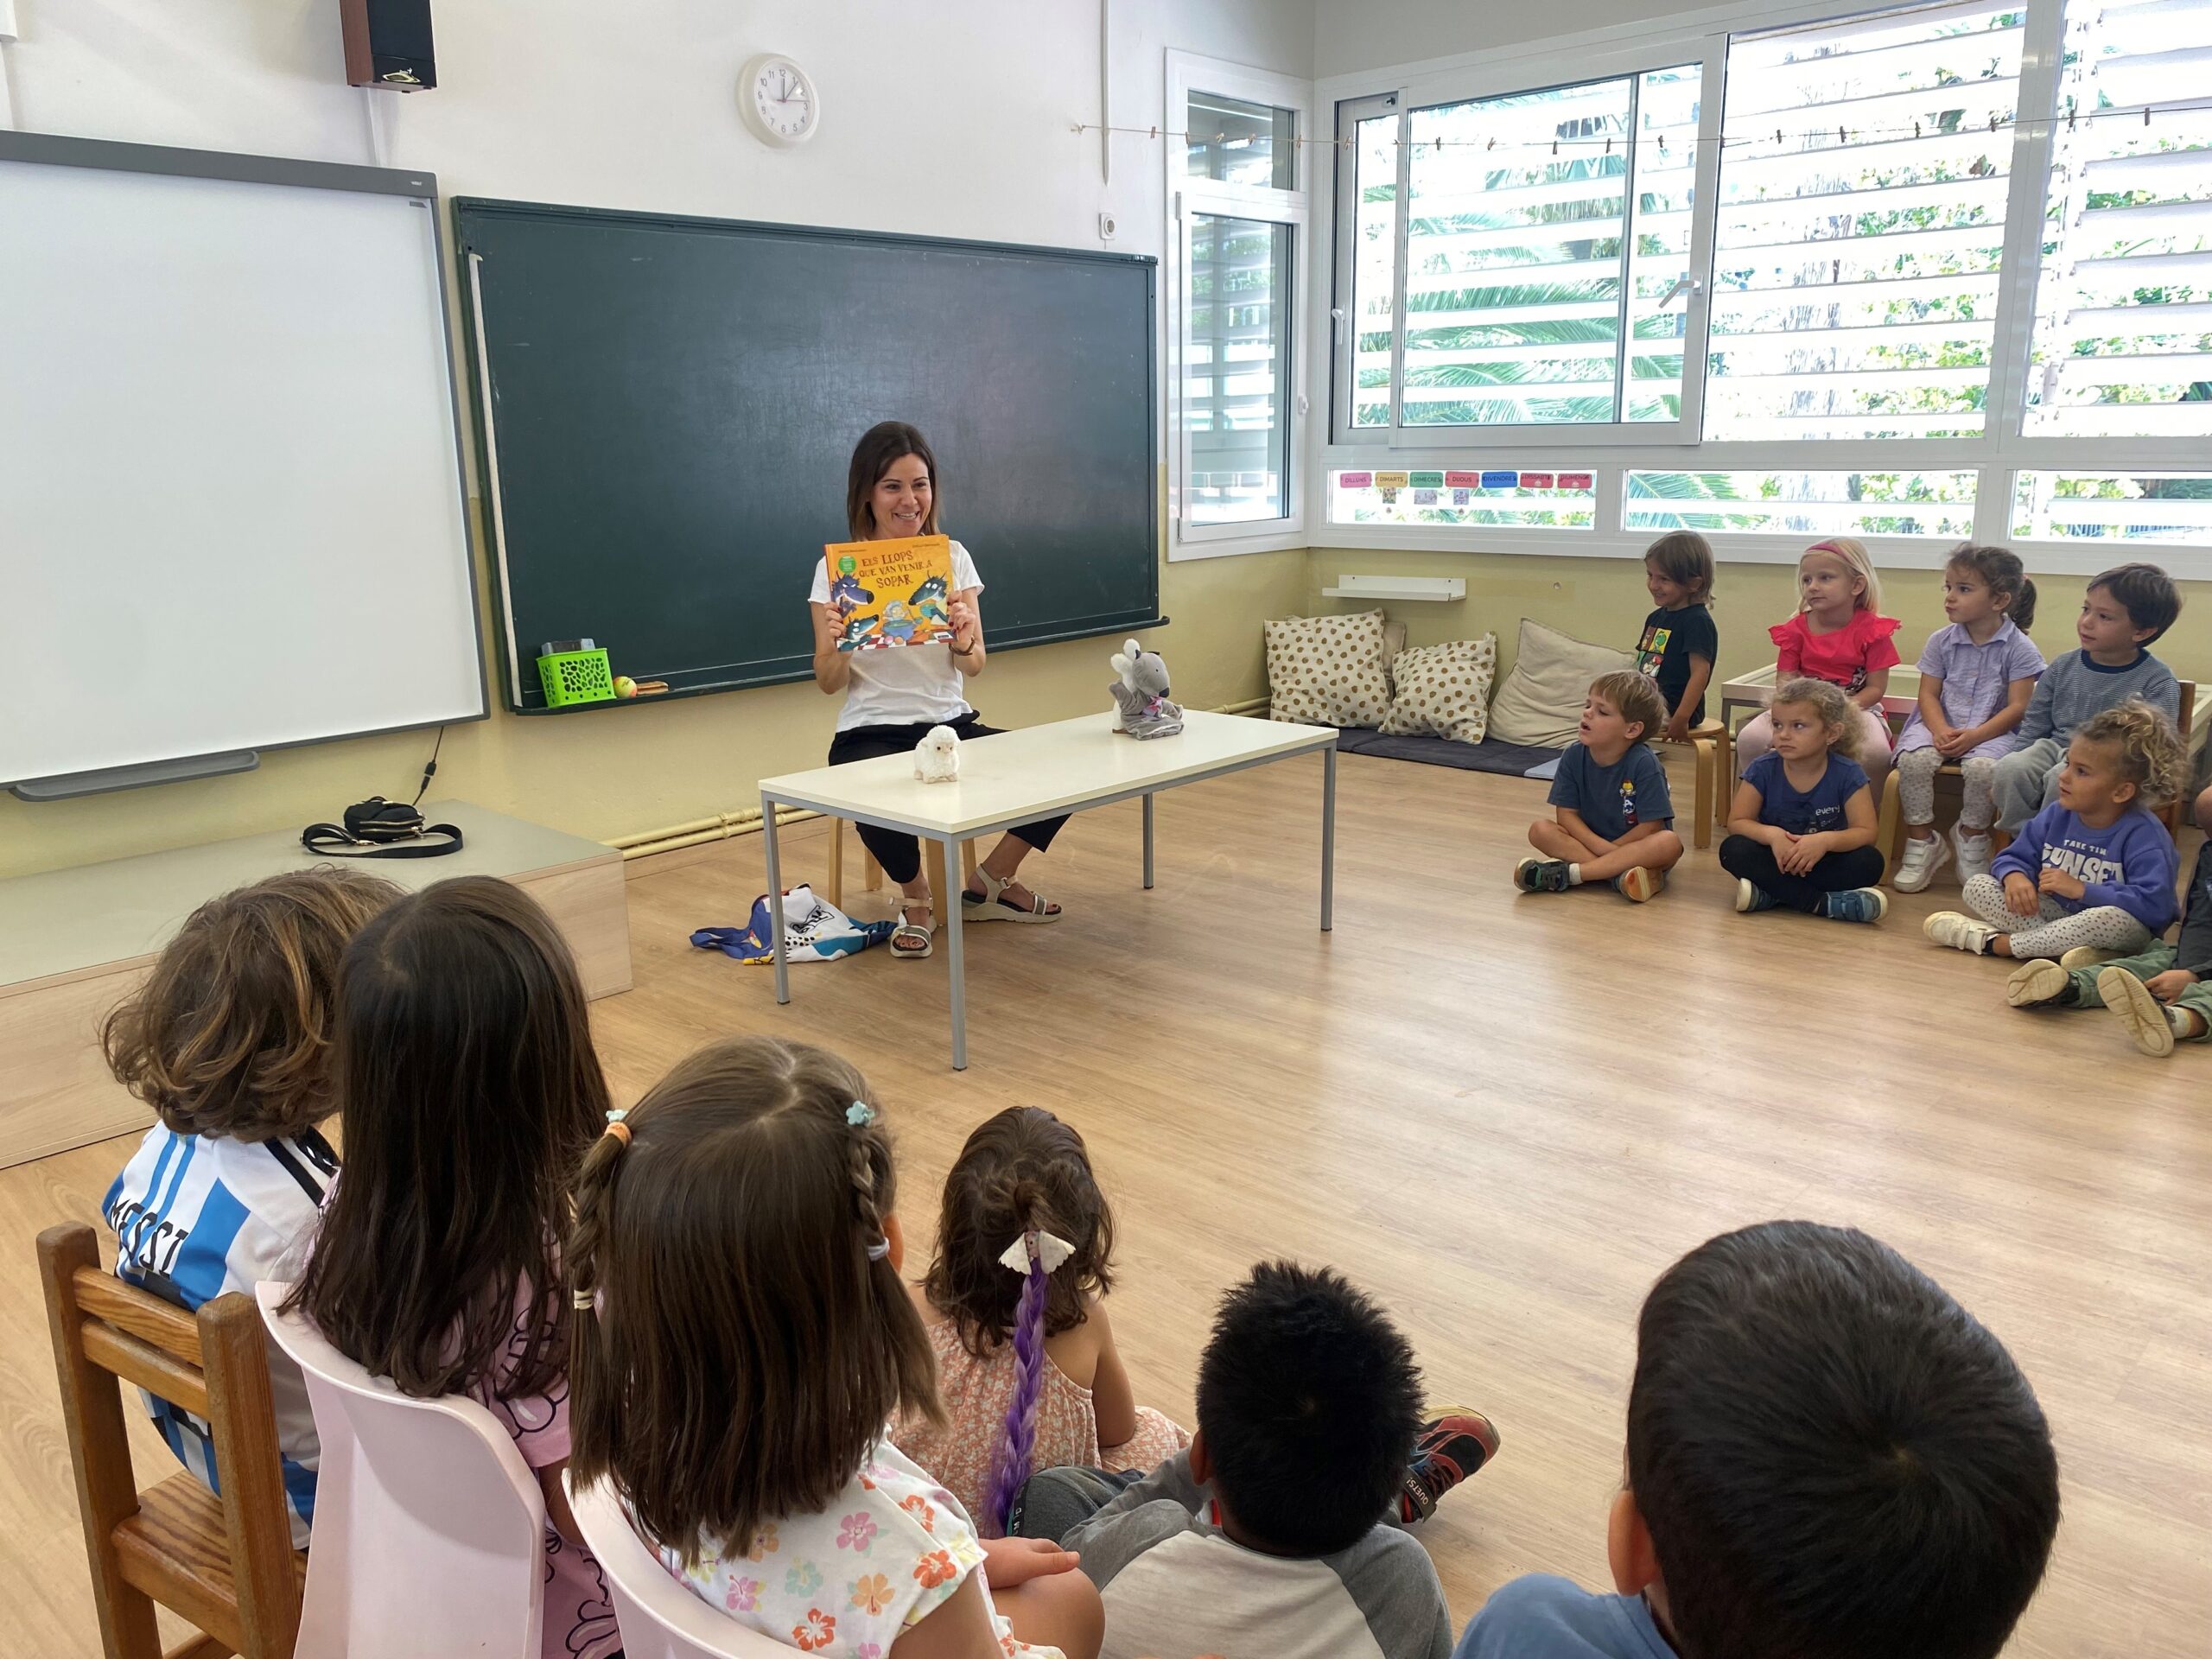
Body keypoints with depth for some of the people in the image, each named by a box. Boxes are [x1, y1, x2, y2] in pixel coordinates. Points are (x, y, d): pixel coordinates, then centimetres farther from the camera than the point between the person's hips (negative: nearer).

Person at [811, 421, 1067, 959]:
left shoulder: (953, 556, 5)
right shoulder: (837, 567, -4)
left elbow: (973, 668, 2)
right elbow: (829, 684, -2)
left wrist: (964, 639, -21)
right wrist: (836, 644, -24)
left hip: (952, 725, 4)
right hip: (872, 735, -4)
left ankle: (988, 884, 9)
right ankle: (916, 899, -1)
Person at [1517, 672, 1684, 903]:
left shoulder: (1643, 763, -19)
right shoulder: (1574, 757, -8)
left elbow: (1651, 826, -18)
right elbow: (1566, 814, -7)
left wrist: (1609, 849, -14)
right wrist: (1599, 845, -22)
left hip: (1636, 847, -3)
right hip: (1590, 840, 3)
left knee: (1670, 843, -34)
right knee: (1540, 830, -18)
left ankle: (1567, 873, -35)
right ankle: (1618, 874, -31)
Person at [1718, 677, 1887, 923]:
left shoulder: (1847, 774, -12)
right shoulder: (1762, 769, -10)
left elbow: (1865, 832, -16)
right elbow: (1737, 822, -12)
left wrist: (1826, 840, -36)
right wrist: (1771, 834, -33)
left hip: (1823, 862, 0)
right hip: (1777, 859, 0)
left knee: (1870, 861, -28)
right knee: (1733, 849, -28)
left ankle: (1769, 894, -29)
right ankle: (1820, 903, -32)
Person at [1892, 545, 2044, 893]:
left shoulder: (2019, 648, -4)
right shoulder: (1941, 641, 5)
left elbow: (2018, 707, -8)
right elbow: (1929, 695, 3)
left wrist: (1975, 736, -22)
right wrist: (1940, 730, -18)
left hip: (1992, 731, -2)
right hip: (1941, 725, 3)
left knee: (1982, 767, -35)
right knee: (1913, 759, -30)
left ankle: (1972, 837, -6)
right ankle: (1922, 842, -14)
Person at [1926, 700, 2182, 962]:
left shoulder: (2143, 835, -19)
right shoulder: (2056, 816, 0)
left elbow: (2155, 905, -30)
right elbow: (2014, 858, 6)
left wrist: (2082, 889, -27)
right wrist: (2014, 876, -20)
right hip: (2056, 913, 6)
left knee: (2115, 919, -42)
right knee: (1977, 886, -6)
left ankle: (1998, 943, -25)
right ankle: (2060, 943, -24)